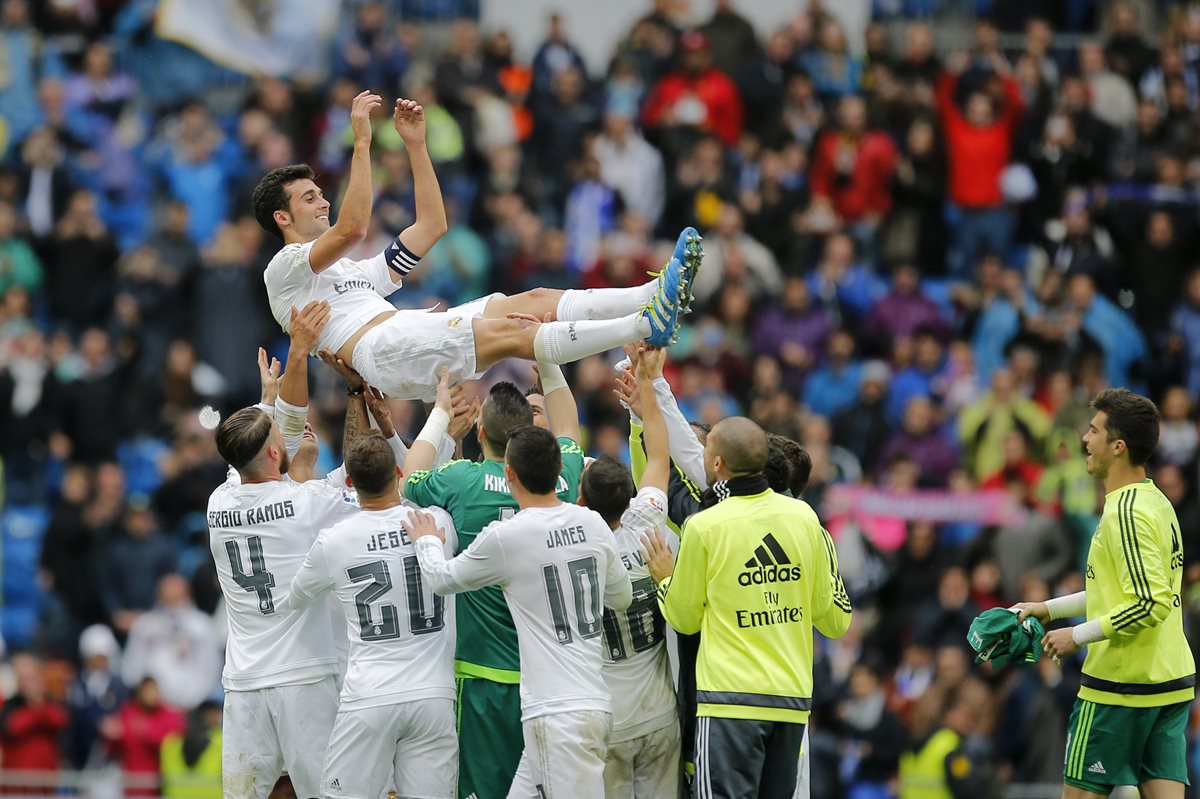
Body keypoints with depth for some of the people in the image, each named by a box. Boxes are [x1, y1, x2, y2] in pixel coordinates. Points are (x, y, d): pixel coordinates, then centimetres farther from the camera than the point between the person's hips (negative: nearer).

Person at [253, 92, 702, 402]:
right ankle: (646, 324, -39)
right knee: (509, 332, -26)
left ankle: (656, 295, -22)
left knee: (536, 301, -8)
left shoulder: (355, 271, 38)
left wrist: (415, 145, 30)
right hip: (383, 349, -9)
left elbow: (431, 227, 35)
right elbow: (351, 229, -9)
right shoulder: (285, 270, 10)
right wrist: (361, 142, -10)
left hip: (418, 343, 9)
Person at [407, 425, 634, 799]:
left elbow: (443, 579, 7)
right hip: (595, 704, 8)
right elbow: (622, 597, 21)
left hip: (558, 713, -7)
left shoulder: (505, 537, -11)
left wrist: (428, 542, 28)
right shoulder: (594, 525, 5)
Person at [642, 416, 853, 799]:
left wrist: (664, 578, 23)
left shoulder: (704, 527, -7)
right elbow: (836, 620, 11)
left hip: (731, 700, -5)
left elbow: (685, 619, 5)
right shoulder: (804, 517, 4)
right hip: (793, 700, 5)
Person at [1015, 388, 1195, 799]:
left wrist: (1079, 636, -16)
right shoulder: (1156, 502, 11)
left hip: (1120, 689, -9)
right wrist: (1050, 608, 23)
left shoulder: (1127, 514, -18)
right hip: (1172, 683, 9)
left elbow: (1150, 604, -25)